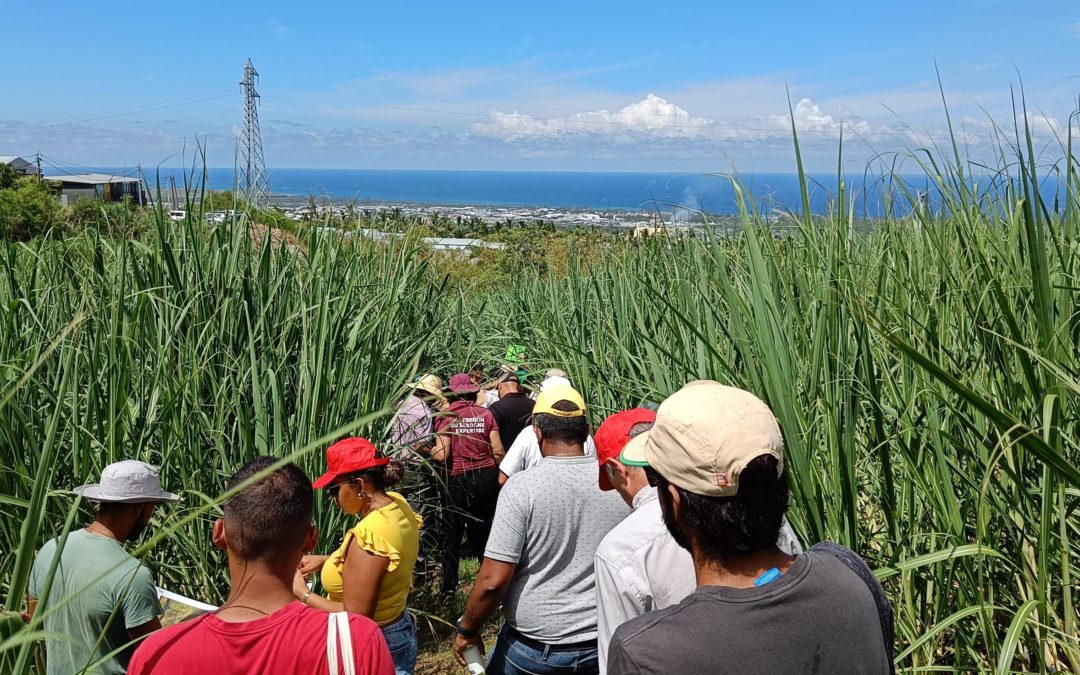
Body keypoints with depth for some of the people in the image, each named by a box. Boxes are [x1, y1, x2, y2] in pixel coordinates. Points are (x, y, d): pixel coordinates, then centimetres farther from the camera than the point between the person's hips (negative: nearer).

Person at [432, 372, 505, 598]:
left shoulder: (447, 416, -8)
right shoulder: (486, 414, -1)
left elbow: (441, 455, -15)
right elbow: (498, 451, -3)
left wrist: (430, 451, 5)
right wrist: (497, 472, 14)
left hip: (458, 479, -2)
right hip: (486, 477, 2)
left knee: (452, 534, 12)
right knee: (484, 531, 15)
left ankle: (448, 587, 18)